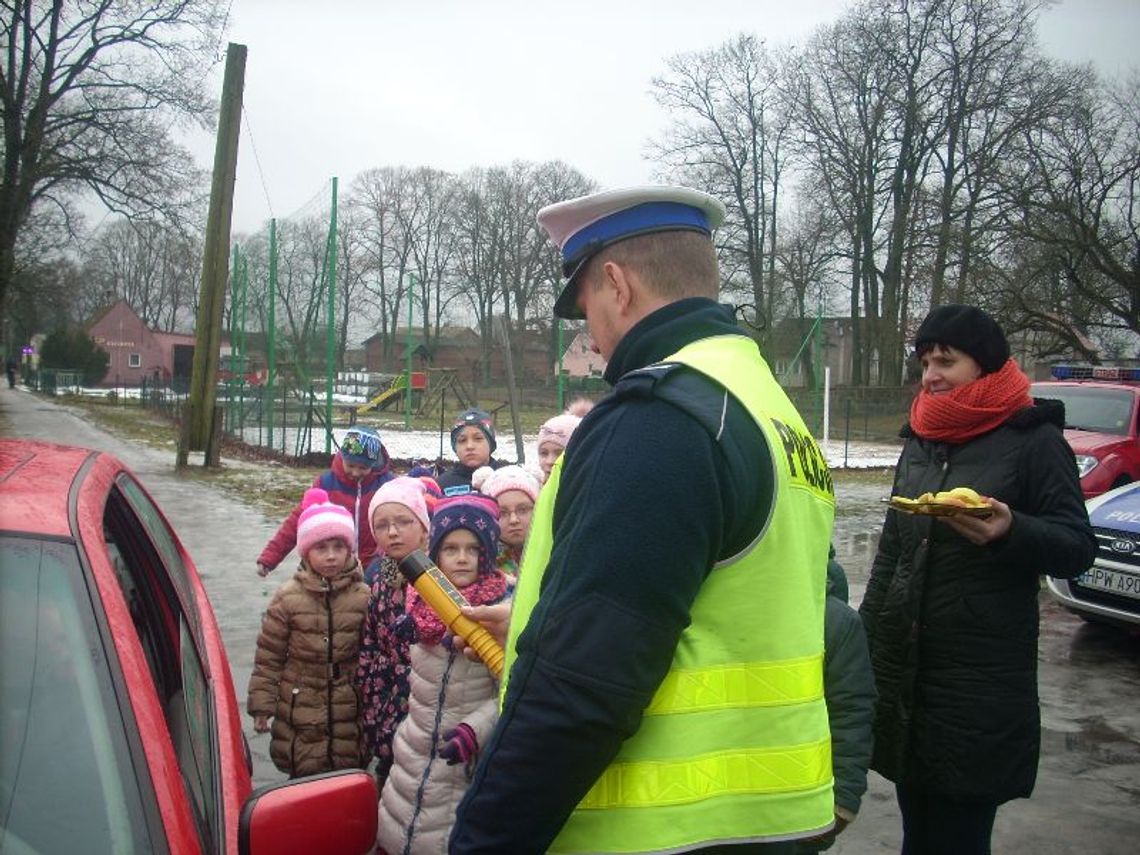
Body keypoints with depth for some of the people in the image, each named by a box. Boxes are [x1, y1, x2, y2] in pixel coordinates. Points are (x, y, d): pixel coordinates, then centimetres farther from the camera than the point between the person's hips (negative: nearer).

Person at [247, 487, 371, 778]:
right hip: (300, 714, -1)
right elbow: (268, 657, -2)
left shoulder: (363, 597, -5)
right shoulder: (288, 598, -8)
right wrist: (262, 705, -2)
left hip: (349, 716, 1)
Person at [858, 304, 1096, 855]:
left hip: (981, 685, -5)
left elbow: (1078, 550, -9)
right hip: (902, 671, 6)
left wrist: (1010, 531, -29)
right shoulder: (919, 441, 14)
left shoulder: (1033, 439, -4)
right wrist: (862, 645, 16)